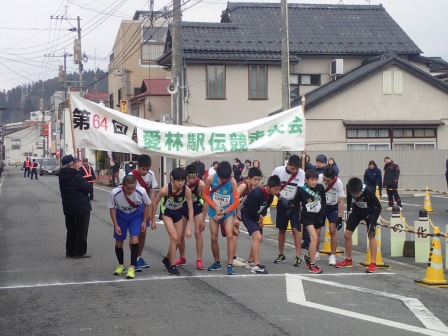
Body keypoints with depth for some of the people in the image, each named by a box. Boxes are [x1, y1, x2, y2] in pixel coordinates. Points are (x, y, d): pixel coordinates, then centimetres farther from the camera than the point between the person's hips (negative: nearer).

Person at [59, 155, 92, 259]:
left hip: (68, 208, 8)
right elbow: (88, 188, -16)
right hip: (81, 207, -8)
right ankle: (80, 252, 6)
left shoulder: (62, 176, 6)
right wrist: (89, 184, 3)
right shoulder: (75, 176, -20)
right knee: (81, 231, 3)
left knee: (71, 230, 17)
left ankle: (70, 252, 21)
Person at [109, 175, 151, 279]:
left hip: (136, 215, -1)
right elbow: (112, 208, -11)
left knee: (134, 239, -19)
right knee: (119, 243, 6)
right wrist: (116, 225, -14)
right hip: (121, 215, 1)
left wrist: (144, 221, -7)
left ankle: (132, 268, -10)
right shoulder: (115, 193, -30)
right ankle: (121, 266, 30)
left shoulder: (141, 191, -29)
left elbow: (146, 204, -7)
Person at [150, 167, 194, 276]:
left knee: (177, 242, 8)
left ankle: (167, 259, 36)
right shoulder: (166, 189, -32)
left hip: (178, 213, 3)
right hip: (167, 213, -3)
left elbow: (190, 209, -21)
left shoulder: (187, 190, -27)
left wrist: (189, 228, -26)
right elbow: (155, 203, -15)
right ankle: (172, 266, -6)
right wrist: (153, 220, -8)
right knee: (174, 238, -18)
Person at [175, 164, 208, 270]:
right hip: (184, 207, 2)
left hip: (197, 207, -2)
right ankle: (182, 258, 25)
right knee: (180, 235, 6)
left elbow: (205, 202, -18)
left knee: (198, 233, -12)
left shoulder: (201, 184, -29)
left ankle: (199, 260, -6)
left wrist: (203, 220, -15)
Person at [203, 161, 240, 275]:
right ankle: (217, 262, 24)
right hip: (214, 211, 2)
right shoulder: (210, 179, -16)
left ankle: (230, 265, -15)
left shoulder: (232, 181, -19)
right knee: (214, 238, 5)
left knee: (229, 235, -17)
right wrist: (216, 207, -14)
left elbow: (236, 201, -15)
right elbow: (206, 195, -3)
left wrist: (224, 212, -17)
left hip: (228, 211, -2)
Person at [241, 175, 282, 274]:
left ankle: (250, 261, 33)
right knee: (257, 237, -21)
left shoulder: (270, 195, -8)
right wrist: (259, 219, -10)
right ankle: (256, 266, -21)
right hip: (247, 215, -9)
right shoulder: (256, 193, -33)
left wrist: (262, 215, -13)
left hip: (256, 216, 9)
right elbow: (251, 210, -25)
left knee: (259, 238, 17)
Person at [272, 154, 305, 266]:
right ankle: (281, 255, 23)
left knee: (296, 229, -11)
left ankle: (298, 256, -7)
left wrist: (293, 205, -24)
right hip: (282, 203, 2)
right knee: (281, 229, 11)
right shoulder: (278, 170, -11)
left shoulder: (301, 173, -15)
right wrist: (281, 198, -12)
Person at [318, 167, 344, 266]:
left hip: (333, 207, -1)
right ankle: (316, 253, 21)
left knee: (333, 230, -7)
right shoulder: (318, 178, -27)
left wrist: (340, 218, -21)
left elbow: (341, 201, -19)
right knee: (317, 230, 1)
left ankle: (332, 256, 4)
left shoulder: (338, 183, -26)